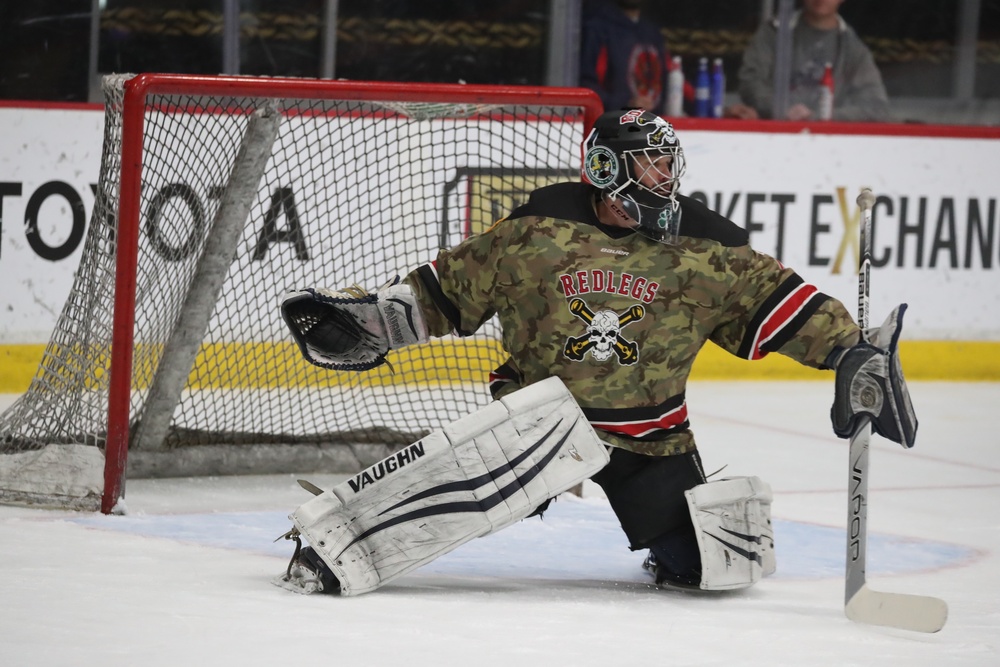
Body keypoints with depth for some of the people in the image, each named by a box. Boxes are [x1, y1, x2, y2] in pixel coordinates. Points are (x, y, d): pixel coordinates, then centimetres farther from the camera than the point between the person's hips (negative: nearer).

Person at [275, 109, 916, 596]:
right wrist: (371, 320, -1)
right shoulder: (537, 233, -4)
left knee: (708, 566, -11)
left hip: (649, 438, 2)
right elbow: (450, 286, 5)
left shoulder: (702, 248, -2)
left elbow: (775, 295, -3)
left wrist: (849, 348, -15)